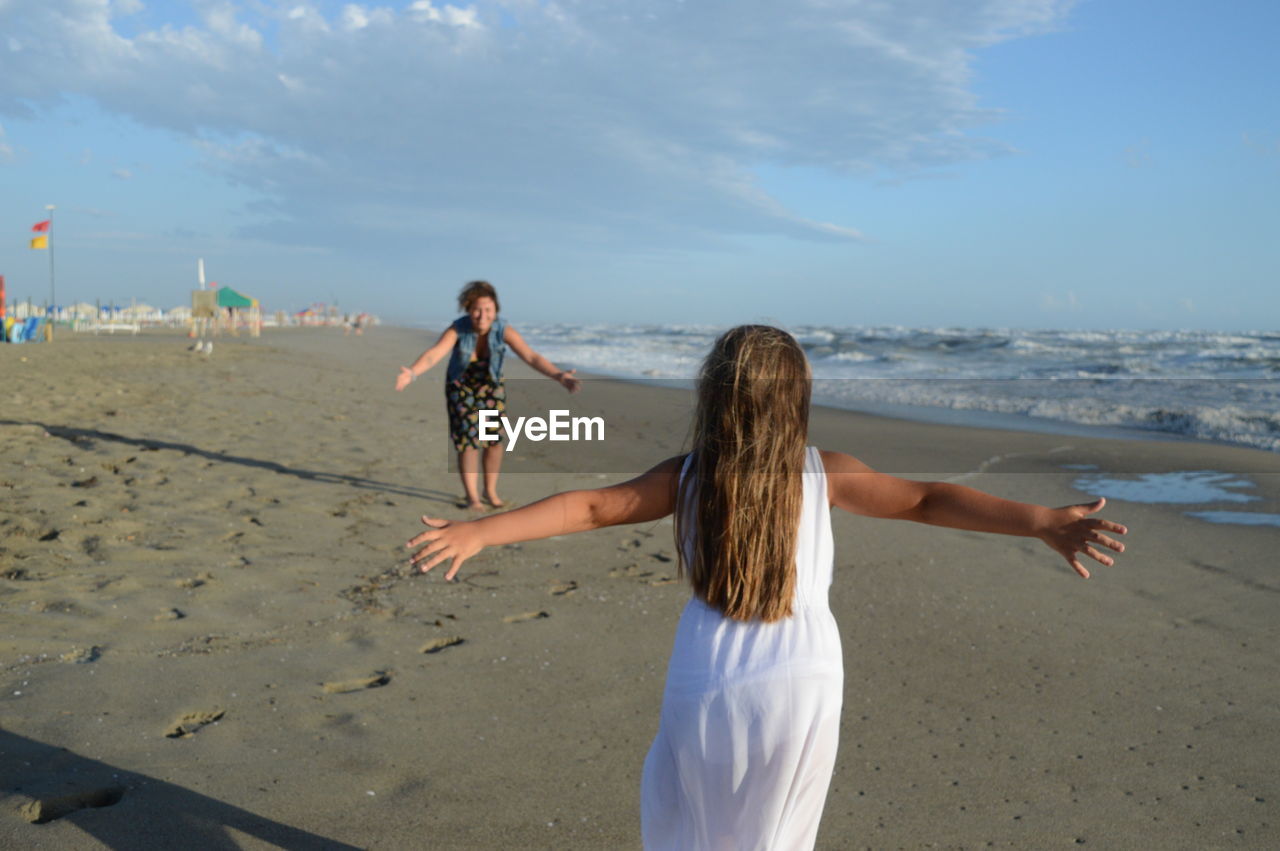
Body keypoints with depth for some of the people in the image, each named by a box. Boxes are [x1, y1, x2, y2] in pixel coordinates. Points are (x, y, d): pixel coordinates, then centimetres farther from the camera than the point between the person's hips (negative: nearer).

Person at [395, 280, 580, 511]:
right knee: (467, 439, -7)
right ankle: (471, 496, 3)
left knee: (494, 440, 2)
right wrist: (411, 373, -62)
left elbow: (532, 357, -34)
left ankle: (490, 491, 20)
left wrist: (559, 376, -50)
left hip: (490, 386, 2)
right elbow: (433, 355, -41)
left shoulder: (504, 331, -27)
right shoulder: (457, 329, -29)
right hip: (461, 386, -2)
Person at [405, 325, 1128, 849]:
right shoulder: (823, 475, -7)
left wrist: (479, 532, -1)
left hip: (710, 688, 0)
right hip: (803, 684, 1)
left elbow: (590, 508, -5)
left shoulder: (688, 477, -5)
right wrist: (1047, 523, -13)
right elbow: (925, 500, -12)